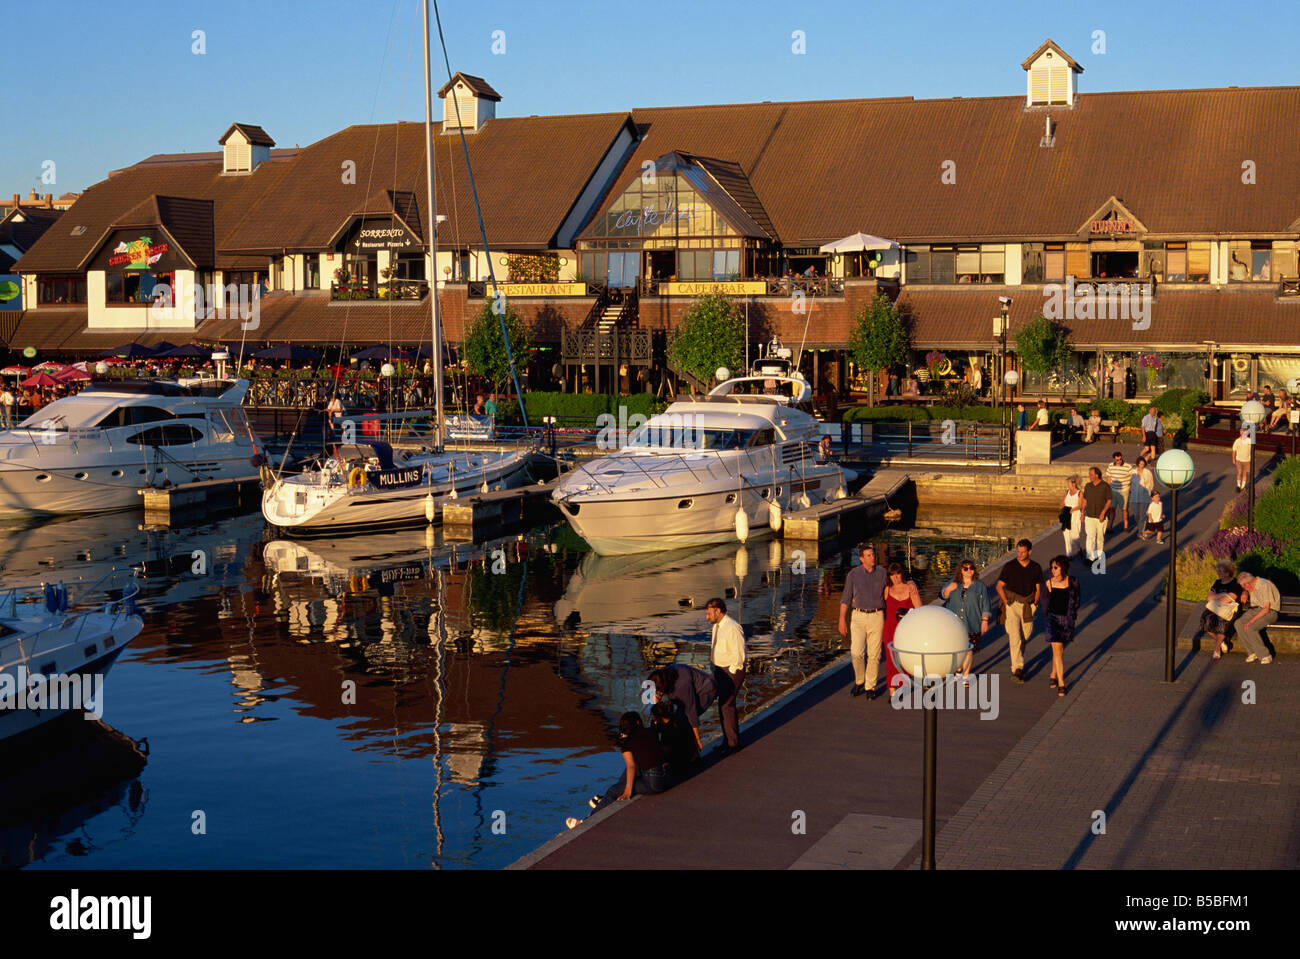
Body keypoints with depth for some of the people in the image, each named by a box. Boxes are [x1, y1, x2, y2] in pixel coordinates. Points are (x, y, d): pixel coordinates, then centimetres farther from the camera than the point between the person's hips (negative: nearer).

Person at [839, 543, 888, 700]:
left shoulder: (882, 573, 1)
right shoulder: (853, 574, -3)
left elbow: (886, 595, 10)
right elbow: (846, 598, -1)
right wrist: (842, 620, -8)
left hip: (877, 617, 1)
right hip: (858, 617, -1)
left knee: (874, 654, 0)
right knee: (856, 652, -10)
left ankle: (870, 687, 13)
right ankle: (859, 681, 15)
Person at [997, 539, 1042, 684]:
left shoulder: (1036, 568, 2)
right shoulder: (1009, 567, -6)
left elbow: (1038, 588, 13)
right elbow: (999, 586, -1)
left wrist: (1034, 605, 2)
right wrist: (1007, 603, -8)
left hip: (1028, 606, 3)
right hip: (1012, 605, -3)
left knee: (1025, 636, 12)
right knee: (1015, 638, -13)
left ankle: (1017, 662, 34)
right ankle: (1017, 669, -18)